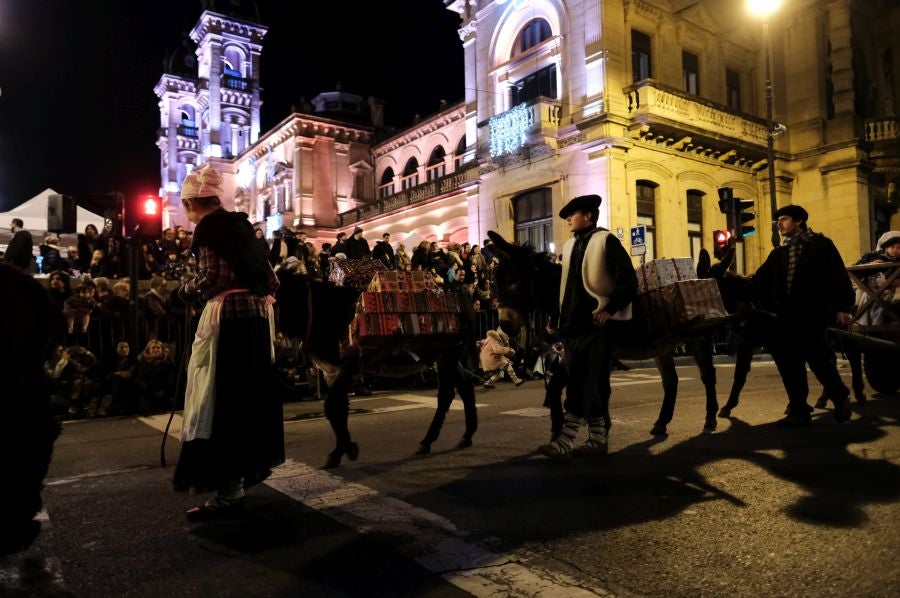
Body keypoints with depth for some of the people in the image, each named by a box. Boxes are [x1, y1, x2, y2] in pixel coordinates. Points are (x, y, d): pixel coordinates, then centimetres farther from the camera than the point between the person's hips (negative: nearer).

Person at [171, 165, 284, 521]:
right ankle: (249, 466, 30)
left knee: (219, 398, -4)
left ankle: (228, 491, -1)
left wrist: (184, 290, 1)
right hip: (256, 312, 9)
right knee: (247, 393, 17)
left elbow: (212, 279, -16)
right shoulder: (240, 223, 17)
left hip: (228, 315, -9)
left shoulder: (208, 226, -6)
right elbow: (266, 275, 14)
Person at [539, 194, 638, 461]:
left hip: (597, 324, -7)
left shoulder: (606, 241, -3)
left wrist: (609, 309, -21)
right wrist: (558, 319, 15)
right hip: (572, 324, 7)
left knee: (584, 383, -10)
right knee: (592, 383, 11)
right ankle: (598, 438, 18)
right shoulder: (569, 246, 18)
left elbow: (628, 282, -10)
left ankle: (565, 441, -11)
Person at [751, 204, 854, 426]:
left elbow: (839, 275, -3)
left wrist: (843, 306, -12)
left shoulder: (821, 244, 5)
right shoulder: (779, 253, 19)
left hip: (813, 313, -5)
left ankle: (840, 397, 20)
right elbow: (761, 280, 10)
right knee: (789, 362, 3)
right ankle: (799, 411, 10)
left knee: (816, 357, -7)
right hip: (786, 315, 5)